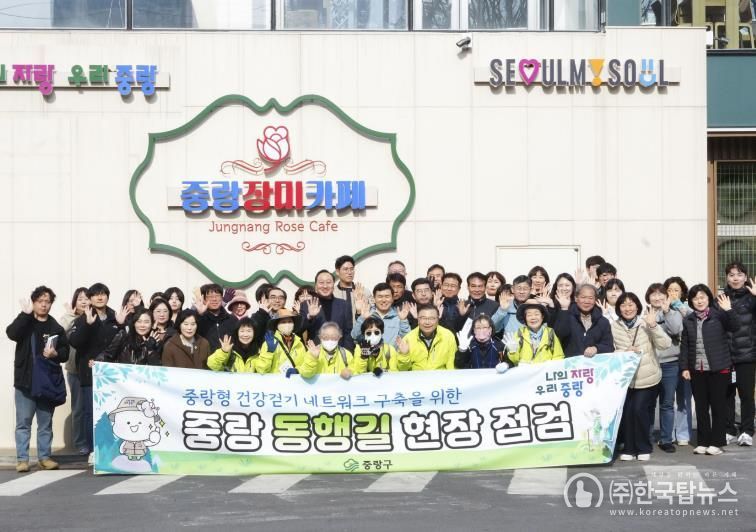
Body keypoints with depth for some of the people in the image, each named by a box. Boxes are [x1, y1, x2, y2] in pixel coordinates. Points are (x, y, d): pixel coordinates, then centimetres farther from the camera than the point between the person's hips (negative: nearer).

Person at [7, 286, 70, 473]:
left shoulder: (56, 328, 7)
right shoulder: (25, 323, 3)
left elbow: (65, 352, 6)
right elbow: (12, 333, -18)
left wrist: (55, 354, -14)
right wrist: (25, 314, -21)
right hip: (26, 381, -2)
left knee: (46, 423, 9)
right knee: (23, 422, 1)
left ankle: (45, 457, 16)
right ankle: (22, 459, 5)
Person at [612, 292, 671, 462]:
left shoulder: (647, 323, -4)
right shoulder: (614, 326, 0)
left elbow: (665, 344, -12)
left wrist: (653, 326, -25)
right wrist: (625, 352, -18)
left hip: (647, 378, -2)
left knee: (640, 410, -11)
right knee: (626, 411, -4)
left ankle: (644, 448, 7)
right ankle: (629, 448, 13)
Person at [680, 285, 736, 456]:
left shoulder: (718, 315, -4)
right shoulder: (688, 320, 7)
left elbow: (734, 327, -19)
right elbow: (684, 345, 9)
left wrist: (728, 311, -33)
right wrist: (684, 367, 3)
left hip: (718, 368, -4)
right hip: (697, 370, 4)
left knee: (718, 405, 2)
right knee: (701, 407, 9)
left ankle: (716, 442, 9)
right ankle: (703, 442, 16)